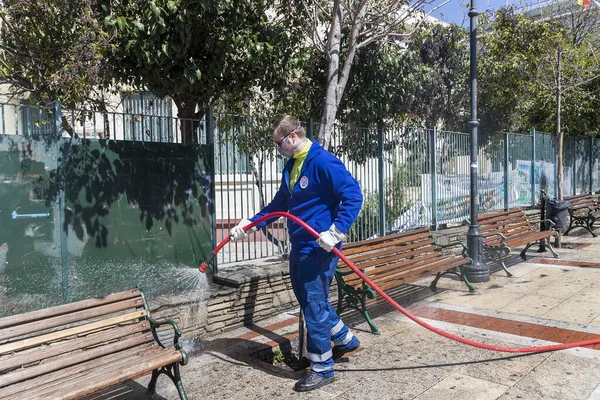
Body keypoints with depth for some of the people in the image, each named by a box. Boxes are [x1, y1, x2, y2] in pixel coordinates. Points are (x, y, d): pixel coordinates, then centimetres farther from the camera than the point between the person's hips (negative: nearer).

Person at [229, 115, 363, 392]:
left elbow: (353, 195, -21)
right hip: (299, 247, 9)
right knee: (308, 301, 20)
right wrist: (250, 224, 16)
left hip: (319, 249, -9)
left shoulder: (324, 162, -17)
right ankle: (345, 340, 40)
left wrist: (336, 231, -29)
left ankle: (322, 369, 16)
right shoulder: (291, 166, 11)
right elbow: (279, 204, 20)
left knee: (314, 306, 0)